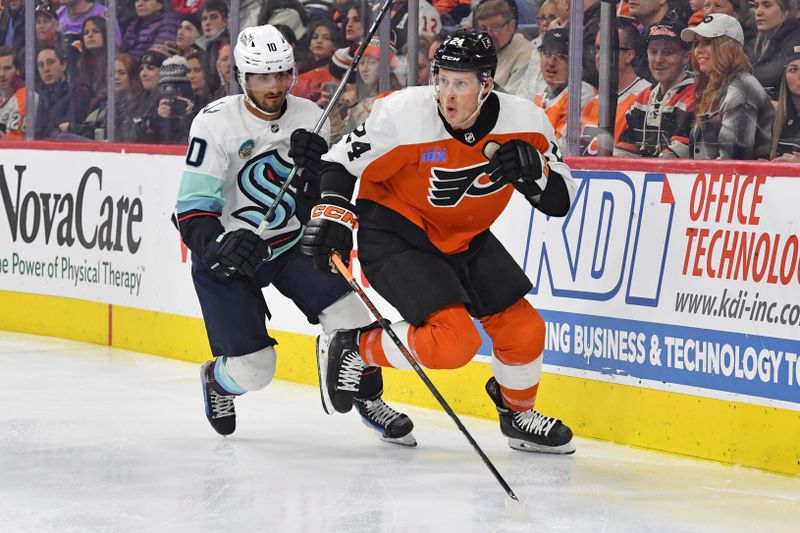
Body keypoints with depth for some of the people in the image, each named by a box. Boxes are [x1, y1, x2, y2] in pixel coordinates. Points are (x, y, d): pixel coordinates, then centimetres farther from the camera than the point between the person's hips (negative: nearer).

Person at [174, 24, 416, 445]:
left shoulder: (310, 118, -6)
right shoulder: (216, 123, -20)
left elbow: (319, 207, -4)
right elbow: (193, 208, -23)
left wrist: (316, 166, -24)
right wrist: (218, 245, -42)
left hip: (292, 244, 4)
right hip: (225, 253, -4)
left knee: (347, 312, -15)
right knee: (253, 370, -7)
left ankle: (369, 399, 11)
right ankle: (217, 380, 30)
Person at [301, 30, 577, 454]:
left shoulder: (524, 121, -15)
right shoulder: (405, 114, -27)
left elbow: (560, 201, -8)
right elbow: (341, 162, -13)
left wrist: (532, 171, -27)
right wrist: (332, 214, -27)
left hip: (465, 239, 6)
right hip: (394, 236, -6)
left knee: (524, 330, 6)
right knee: (455, 340, -22)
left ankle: (518, 416, 35)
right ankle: (355, 349, 1)